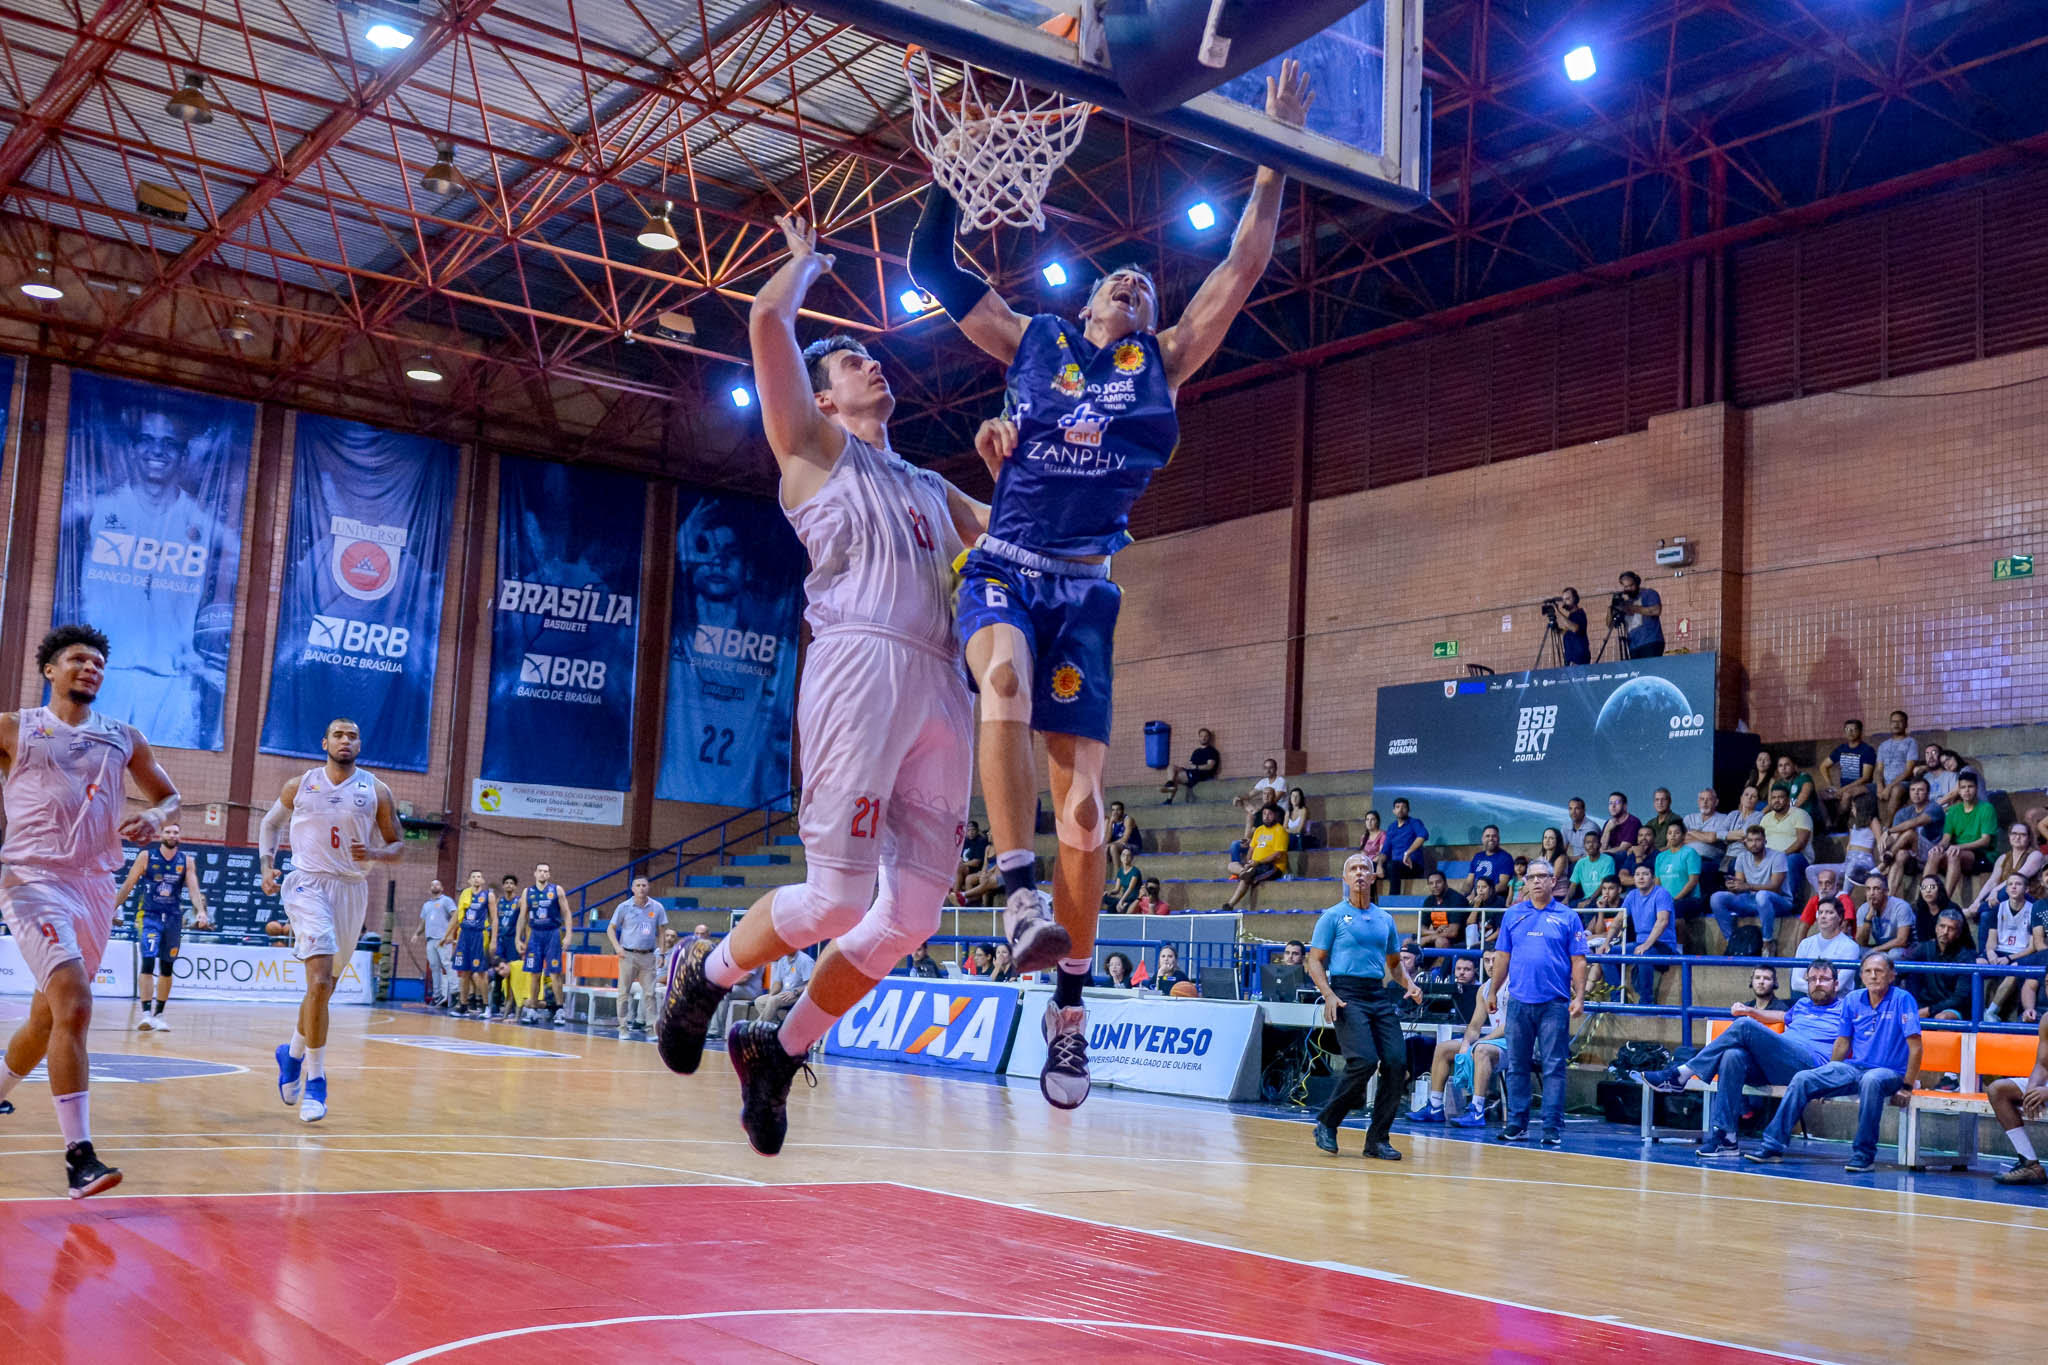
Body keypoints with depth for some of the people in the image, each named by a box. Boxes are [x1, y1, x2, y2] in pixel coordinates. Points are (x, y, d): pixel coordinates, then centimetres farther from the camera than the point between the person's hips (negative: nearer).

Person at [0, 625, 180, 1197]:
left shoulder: (124, 737, 14)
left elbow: (168, 795, 21)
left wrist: (156, 818, -2)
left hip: (96, 885, 5)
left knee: (47, 1017, 15)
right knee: (74, 1006, -21)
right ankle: (78, 1155, -21)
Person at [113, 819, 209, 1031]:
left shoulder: (187, 861, 4)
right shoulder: (146, 856, -1)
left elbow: (193, 888, -5)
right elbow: (128, 885, 4)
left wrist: (201, 911, -21)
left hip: (173, 918, 3)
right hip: (149, 915, -3)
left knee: (166, 968, 8)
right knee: (148, 961, -18)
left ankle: (159, 1015, 19)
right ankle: (146, 1014, -22)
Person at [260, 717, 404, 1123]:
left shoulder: (376, 791, 4)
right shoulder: (300, 786, 4)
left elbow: (398, 846, 7)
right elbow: (271, 822, 20)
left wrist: (375, 854, -15)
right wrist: (267, 865, 5)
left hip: (352, 889, 3)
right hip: (308, 884, -3)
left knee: (324, 985, 13)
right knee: (320, 981, -19)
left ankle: (293, 1052, 39)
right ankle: (315, 1080, -12)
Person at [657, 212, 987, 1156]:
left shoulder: (930, 489, 32)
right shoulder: (816, 449, 14)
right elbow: (767, 319, 3)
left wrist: (1008, 471, 24)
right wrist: (806, 258, 22)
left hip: (942, 684, 7)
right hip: (860, 662, -6)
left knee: (910, 917, 1)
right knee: (837, 895, -14)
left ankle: (780, 1050, 18)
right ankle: (704, 976, 14)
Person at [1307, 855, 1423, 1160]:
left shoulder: (1385, 919, 18)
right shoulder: (1333, 916, 4)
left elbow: (1394, 963, 26)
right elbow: (1315, 962, 1)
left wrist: (1410, 985, 6)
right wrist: (1329, 995, -15)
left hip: (1379, 996, 5)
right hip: (1346, 994, -5)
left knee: (1397, 1062, -8)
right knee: (1364, 1060, -21)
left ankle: (1377, 1140, 4)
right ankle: (1327, 1123, -2)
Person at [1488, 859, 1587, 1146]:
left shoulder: (1568, 918, 4)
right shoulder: (1513, 915, 10)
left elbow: (1578, 961, 2)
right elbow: (1502, 957, 14)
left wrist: (1579, 997, -6)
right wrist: (1493, 992, 12)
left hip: (1555, 1004, -3)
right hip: (1519, 1001, 3)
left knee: (1554, 1068, -2)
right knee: (1516, 1066, 7)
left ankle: (1553, 1128, 1)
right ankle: (1515, 1124, 14)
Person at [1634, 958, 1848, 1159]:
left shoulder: (1842, 1009, 16)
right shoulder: (1802, 1004, 36)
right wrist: (1750, 1011, 41)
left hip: (1811, 1065, -6)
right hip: (1769, 1067, 6)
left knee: (1745, 1026, -25)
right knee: (1733, 1056, -29)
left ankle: (1681, 1074, -22)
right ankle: (1724, 1135, -31)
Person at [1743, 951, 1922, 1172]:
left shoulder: (1902, 1000, -9)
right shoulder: (1853, 1000, 8)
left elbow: (1915, 1047, -13)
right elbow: (1842, 1042, 15)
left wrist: (1906, 1087, -17)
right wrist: (1826, 1080, 14)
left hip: (1889, 1071, -5)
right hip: (1852, 1068, 5)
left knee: (1871, 1081, -40)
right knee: (1802, 1079, -13)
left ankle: (1864, 1153, -29)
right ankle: (1773, 1145, -11)